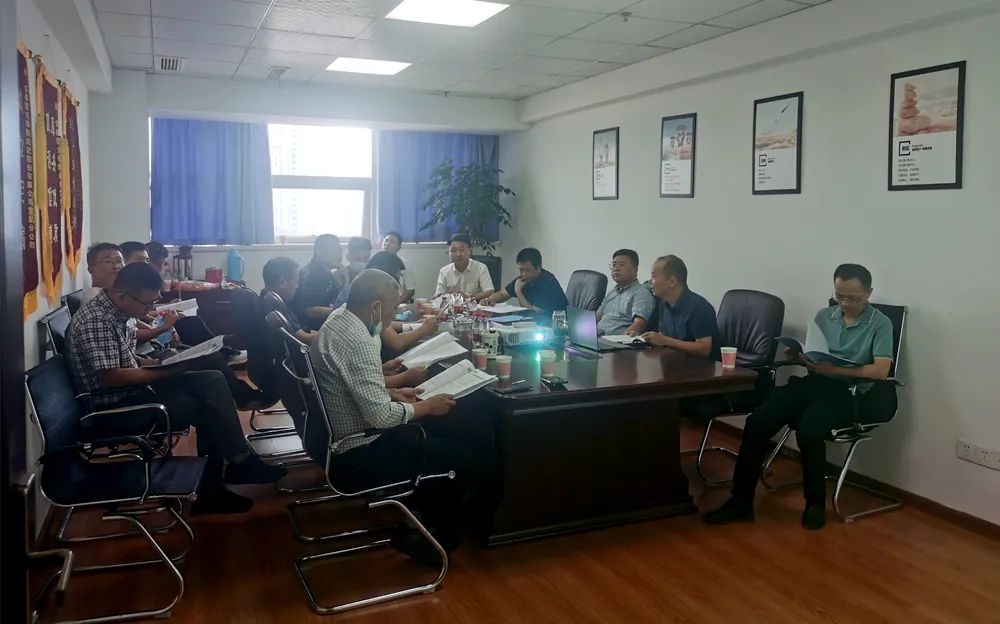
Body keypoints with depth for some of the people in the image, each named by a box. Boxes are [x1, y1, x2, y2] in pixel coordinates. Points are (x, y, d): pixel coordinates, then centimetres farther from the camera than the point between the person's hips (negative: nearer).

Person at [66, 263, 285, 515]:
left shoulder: (120, 311, 7)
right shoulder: (96, 321, -22)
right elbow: (110, 377, -26)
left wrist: (157, 363, 0)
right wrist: (163, 373, -21)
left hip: (134, 388, 9)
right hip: (115, 404, -9)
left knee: (212, 380, -5)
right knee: (209, 407, -16)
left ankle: (239, 462, -9)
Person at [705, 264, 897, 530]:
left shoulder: (880, 324, 0)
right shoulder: (823, 316, 16)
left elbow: (880, 370, -13)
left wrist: (835, 370, -23)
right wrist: (799, 357, -7)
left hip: (848, 392, -5)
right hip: (814, 383, 5)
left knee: (808, 430, -35)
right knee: (757, 422, -19)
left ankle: (815, 503, -10)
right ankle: (741, 500, -12)